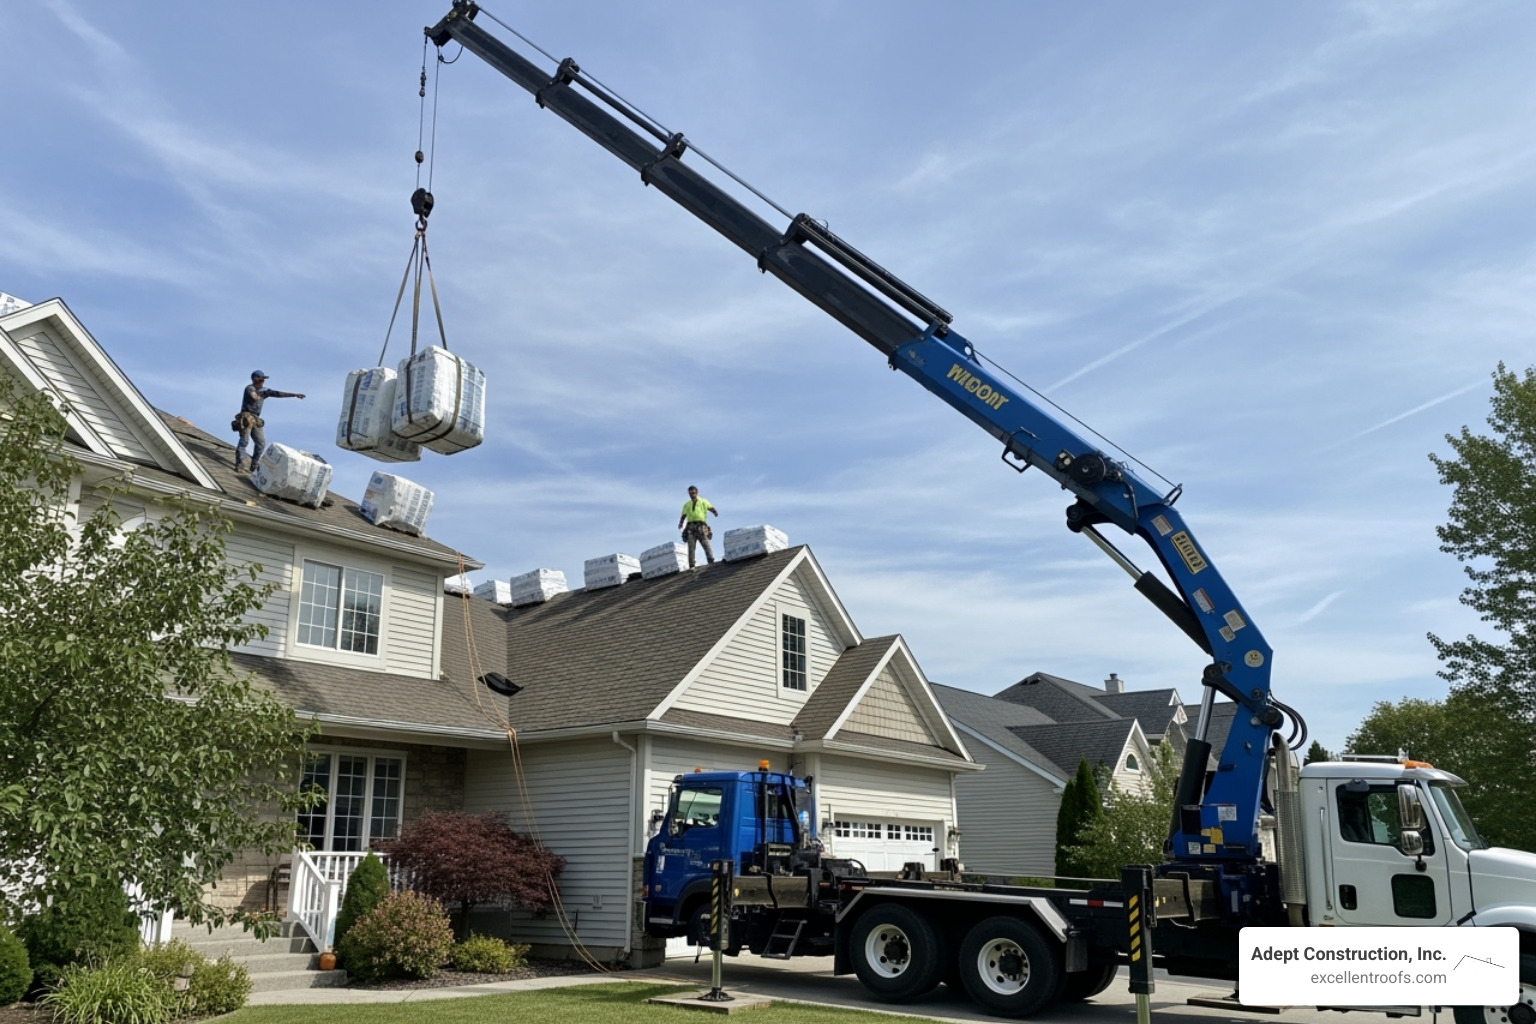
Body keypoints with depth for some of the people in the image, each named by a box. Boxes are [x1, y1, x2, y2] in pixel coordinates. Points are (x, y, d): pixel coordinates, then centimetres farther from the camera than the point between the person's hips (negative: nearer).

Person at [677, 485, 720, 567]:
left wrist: (715, 513, -18)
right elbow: (683, 516, 20)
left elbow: (712, 508, 6)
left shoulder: (703, 502, 18)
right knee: (691, 547, -8)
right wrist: (681, 523, -1)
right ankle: (691, 566, -12)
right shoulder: (686, 504, 25)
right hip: (690, 527, 2)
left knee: (706, 544, -15)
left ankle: (711, 562, -22)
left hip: (701, 526, -2)